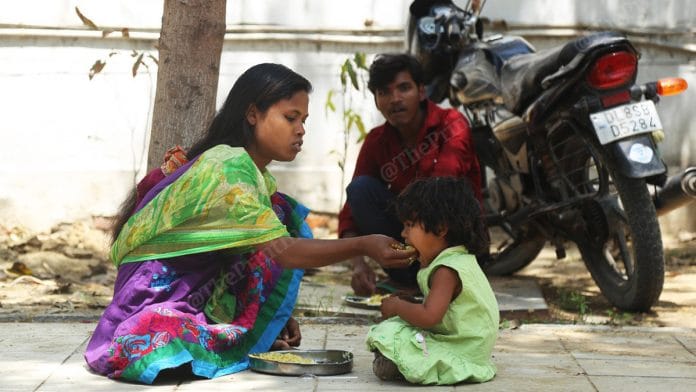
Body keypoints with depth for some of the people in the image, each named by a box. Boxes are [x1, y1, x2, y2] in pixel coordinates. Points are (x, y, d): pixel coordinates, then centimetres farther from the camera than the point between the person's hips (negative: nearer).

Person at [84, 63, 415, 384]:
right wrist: (362, 246, -32)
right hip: (158, 306, -9)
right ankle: (245, 344, 0)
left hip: (199, 295, 9)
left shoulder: (253, 174, 9)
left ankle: (247, 336, 2)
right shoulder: (229, 169, -20)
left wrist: (278, 315, -2)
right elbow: (279, 250, -28)